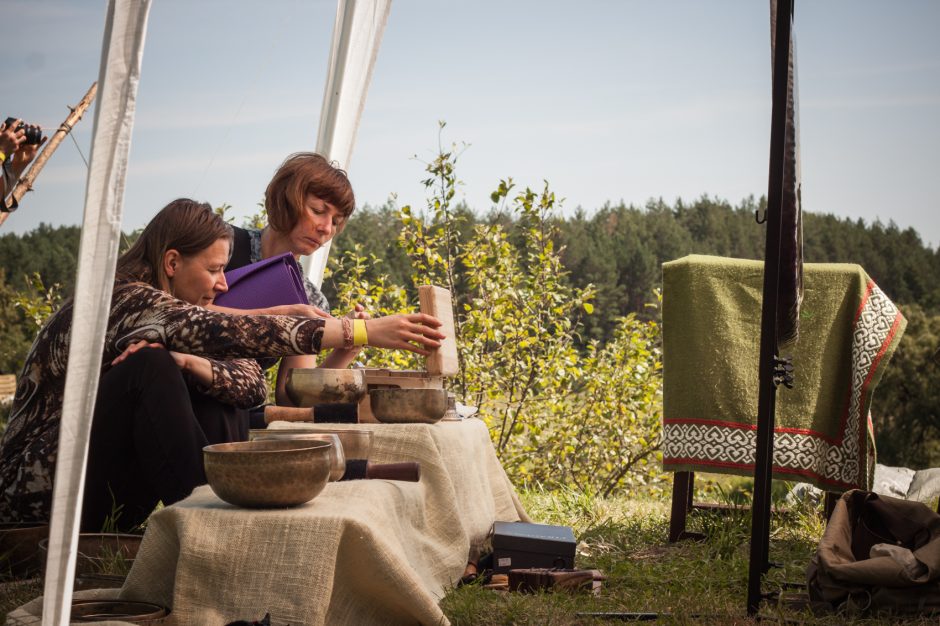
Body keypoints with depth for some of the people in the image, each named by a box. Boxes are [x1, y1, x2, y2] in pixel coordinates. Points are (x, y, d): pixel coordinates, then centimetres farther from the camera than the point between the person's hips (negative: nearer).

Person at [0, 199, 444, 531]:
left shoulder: (164, 311, 9)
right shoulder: (122, 303, -18)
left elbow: (253, 384, -1)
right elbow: (228, 332, -31)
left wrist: (186, 363, -23)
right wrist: (362, 332, -35)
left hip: (109, 499, 8)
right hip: (39, 493, -8)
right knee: (149, 366, -26)